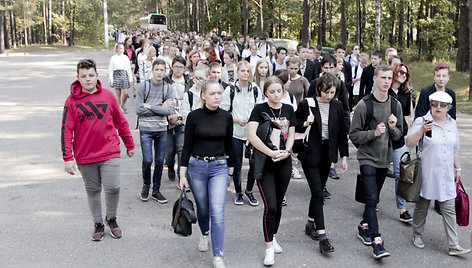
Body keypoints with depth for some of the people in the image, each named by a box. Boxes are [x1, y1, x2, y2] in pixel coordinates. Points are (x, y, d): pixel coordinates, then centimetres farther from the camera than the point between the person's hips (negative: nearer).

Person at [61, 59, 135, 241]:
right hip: (85, 156, 0)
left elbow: (120, 122, 11)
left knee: (113, 188, -6)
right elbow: (66, 130, -4)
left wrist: (129, 145, 17)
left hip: (110, 153, 0)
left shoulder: (108, 96, 1)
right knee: (93, 191, 13)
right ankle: (98, 224, 30)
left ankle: (111, 219, 21)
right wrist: (67, 158, -8)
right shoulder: (72, 100, -3)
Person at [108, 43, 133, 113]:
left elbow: (129, 69, 11)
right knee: (118, 93, 1)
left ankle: (123, 105, 18)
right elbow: (110, 69, 3)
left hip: (124, 75, 2)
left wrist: (131, 79, 8)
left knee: (125, 93, -7)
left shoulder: (126, 58, 9)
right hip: (116, 75, -2)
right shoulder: (113, 58, 3)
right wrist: (111, 80, -3)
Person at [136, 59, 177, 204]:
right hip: (146, 129, -2)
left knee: (160, 161, 7)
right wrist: (160, 108, -8)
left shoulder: (169, 88, 3)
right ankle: (146, 185, 18)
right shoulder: (143, 86, -2)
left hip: (162, 129, 2)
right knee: (147, 160, -9)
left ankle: (156, 190, 21)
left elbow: (169, 111, -7)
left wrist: (150, 106, -11)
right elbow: (139, 109, -9)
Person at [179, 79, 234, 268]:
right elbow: (187, 146, -3)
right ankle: (204, 235, 46)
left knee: (217, 211, -10)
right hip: (196, 166, 0)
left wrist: (230, 170, 13)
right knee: (203, 208, 16)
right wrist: (182, 174, -6)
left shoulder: (226, 117, 0)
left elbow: (229, 145, 9)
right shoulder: (194, 116, -5)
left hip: (219, 167, 0)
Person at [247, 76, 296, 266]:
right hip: (264, 164, -4)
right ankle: (269, 247, 1)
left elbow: (291, 135, 9)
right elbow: (251, 136, -18)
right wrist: (271, 153, -21)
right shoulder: (259, 109, -7)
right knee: (270, 206, -9)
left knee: (278, 203, 13)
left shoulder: (288, 109, 7)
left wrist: (285, 152, -10)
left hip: (284, 164, 4)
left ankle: (273, 237, 32)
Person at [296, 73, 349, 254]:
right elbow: (295, 126, -2)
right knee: (318, 194, -10)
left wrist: (344, 156, 5)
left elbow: (342, 132, 7)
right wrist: (305, 123, -23)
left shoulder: (337, 106, 3)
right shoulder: (306, 104, -9)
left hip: (327, 154, 4)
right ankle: (322, 237, -10)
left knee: (318, 191, 14)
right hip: (310, 154, -4)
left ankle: (310, 224, 33)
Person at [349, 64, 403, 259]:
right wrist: (374, 133, -21)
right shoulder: (364, 105, -10)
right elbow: (353, 135, -9)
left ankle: (364, 227, 35)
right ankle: (377, 242, -11)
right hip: (367, 158, -5)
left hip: (385, 159, 5)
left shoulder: (396, 105, 5)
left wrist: (393, 128, -11)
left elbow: (398, 135, 11)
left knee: (374, 198, 15)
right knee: (371, 199, -11)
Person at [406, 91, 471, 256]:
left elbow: (455, 149, 18)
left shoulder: (452, 124, 8)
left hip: (446, 175, 4)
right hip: (426, 174, -4)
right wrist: (421, 131, -35)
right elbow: (410, 143, -20)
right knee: (422, 206, 10)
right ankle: (417, 235, 28)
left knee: (449, 209, 3)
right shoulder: (422, 121, -8)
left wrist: (458, 168, 19)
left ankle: (453, 245, 5)